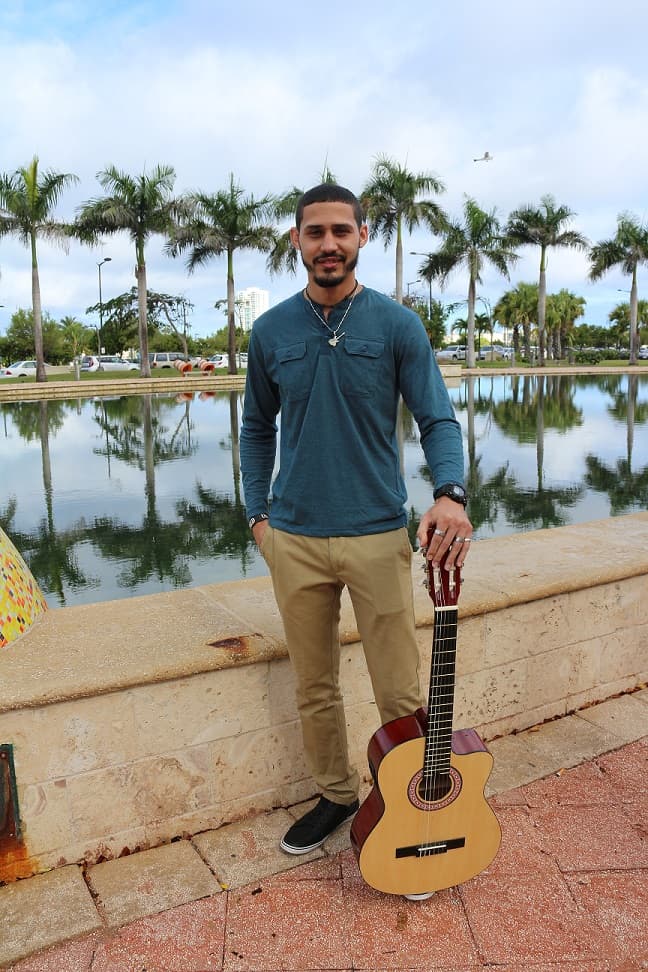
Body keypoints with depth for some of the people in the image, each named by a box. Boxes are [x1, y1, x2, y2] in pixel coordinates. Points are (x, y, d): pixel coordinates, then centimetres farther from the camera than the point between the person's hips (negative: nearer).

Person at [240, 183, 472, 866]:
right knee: (314, 689, 15)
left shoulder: (397, 325, -3)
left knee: (400, 694, 5)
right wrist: (257, 513, 7)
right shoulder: (270, 332, 5)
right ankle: (335, 793, 38)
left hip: (378, 535, -2)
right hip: (295, 540, 3)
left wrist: (450, 493, -23)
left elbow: (437, 419, -4)